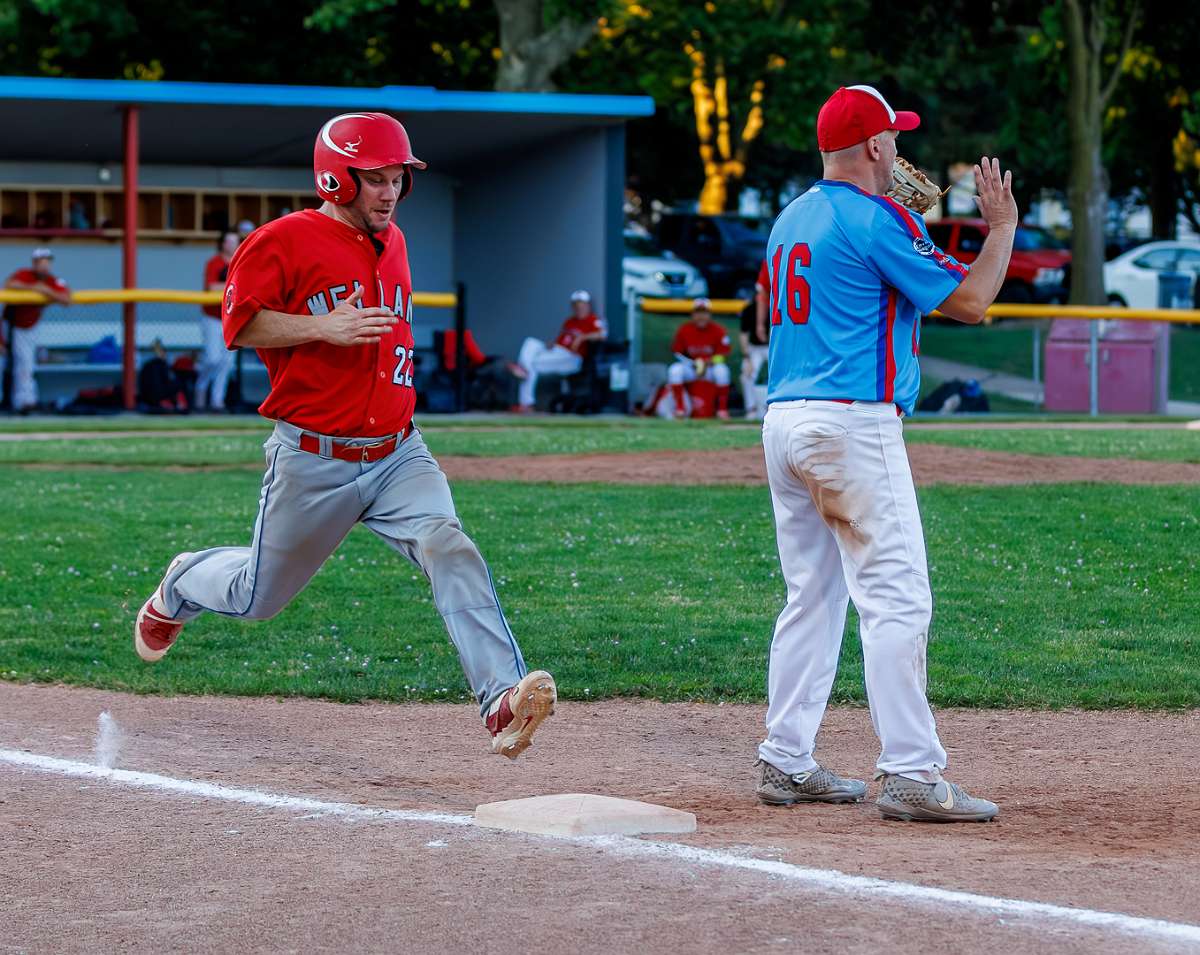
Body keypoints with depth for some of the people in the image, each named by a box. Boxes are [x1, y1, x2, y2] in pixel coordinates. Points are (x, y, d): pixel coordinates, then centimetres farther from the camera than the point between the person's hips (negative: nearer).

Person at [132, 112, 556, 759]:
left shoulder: (392, 242, 12)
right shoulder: (284, 241, -10)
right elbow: (239, 323, -12)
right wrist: (322, 327, -23)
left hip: (397, 455, 4)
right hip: (311, 461, -4)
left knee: (450, 549, -22)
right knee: (259, 597, 12)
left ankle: (502, 702, -34)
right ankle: (181, 587, 48)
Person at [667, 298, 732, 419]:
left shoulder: (718, 331, -10)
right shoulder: (683, 330, -7)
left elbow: (722, 355, -8)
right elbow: (677, 353, -2)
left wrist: (708, 363, -26)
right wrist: (693, 364, -18)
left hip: (711, 367, -1)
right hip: (689, 367, 1)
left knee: (722, 370, -34)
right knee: (674, 370, -28)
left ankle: (722, 409, -22)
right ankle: (680, 408, -19)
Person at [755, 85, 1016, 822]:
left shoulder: (793, 218, 16)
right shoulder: (878, 220, -10)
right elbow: (970, 301, -8)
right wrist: (1003, 228, 7)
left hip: (785, 420, 9)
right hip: (854, 423, -9)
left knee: (812, 597, 13)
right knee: (896, 599, -9)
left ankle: (787, 762, 13)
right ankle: (910, 775, -13)